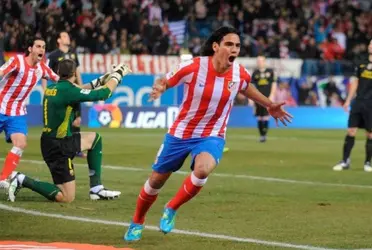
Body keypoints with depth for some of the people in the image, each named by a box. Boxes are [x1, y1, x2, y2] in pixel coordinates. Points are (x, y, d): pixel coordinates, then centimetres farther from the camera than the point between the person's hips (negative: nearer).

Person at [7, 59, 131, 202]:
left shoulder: (51, 88, 4)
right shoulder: (67, 90, -20)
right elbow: (103, 94, -14)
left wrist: (99, 81, 25)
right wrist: (117, 74, 0)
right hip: (58, 147, -9)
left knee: (94, 138, 25)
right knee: (66, 198, -5)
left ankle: (96, 189, 22)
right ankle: (22, 181, -8)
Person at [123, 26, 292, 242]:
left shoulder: (240, 74, -11)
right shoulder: (193, 67, -22)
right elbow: (165, 82, -10)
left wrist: (270, 105, 22)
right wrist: (158, 88, -34)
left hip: (212, 136, 1)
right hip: (181, 133, -1)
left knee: (202, 171, -31)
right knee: (157, 180, 12)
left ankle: (171, 210, -5)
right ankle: (137, 222, 39)